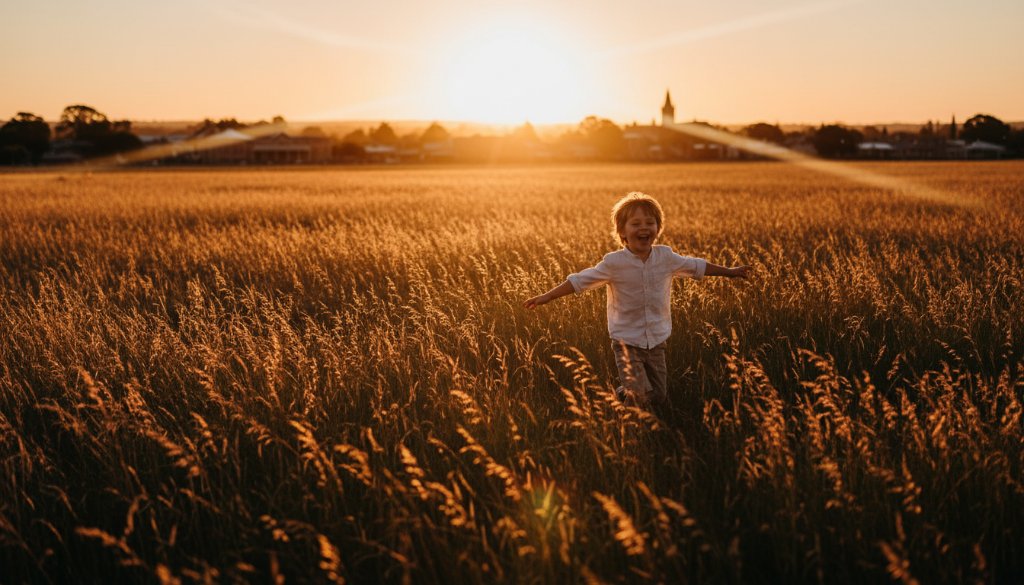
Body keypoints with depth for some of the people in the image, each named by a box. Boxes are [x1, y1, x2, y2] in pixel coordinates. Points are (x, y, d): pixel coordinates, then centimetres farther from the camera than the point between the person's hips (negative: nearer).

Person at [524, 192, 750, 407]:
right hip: (627, 341, -4)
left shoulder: (665, 256, -3)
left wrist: (729, 272, 22)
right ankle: (621, 394, 17)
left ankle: (626, 390, 40)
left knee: (659, 400, 10)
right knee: (641, 398, -17)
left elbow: (695, 266, 12)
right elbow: (581, 280, -11)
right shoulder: (614, 262, -14)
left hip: (656, 341, 4)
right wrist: (547, 296, -18)